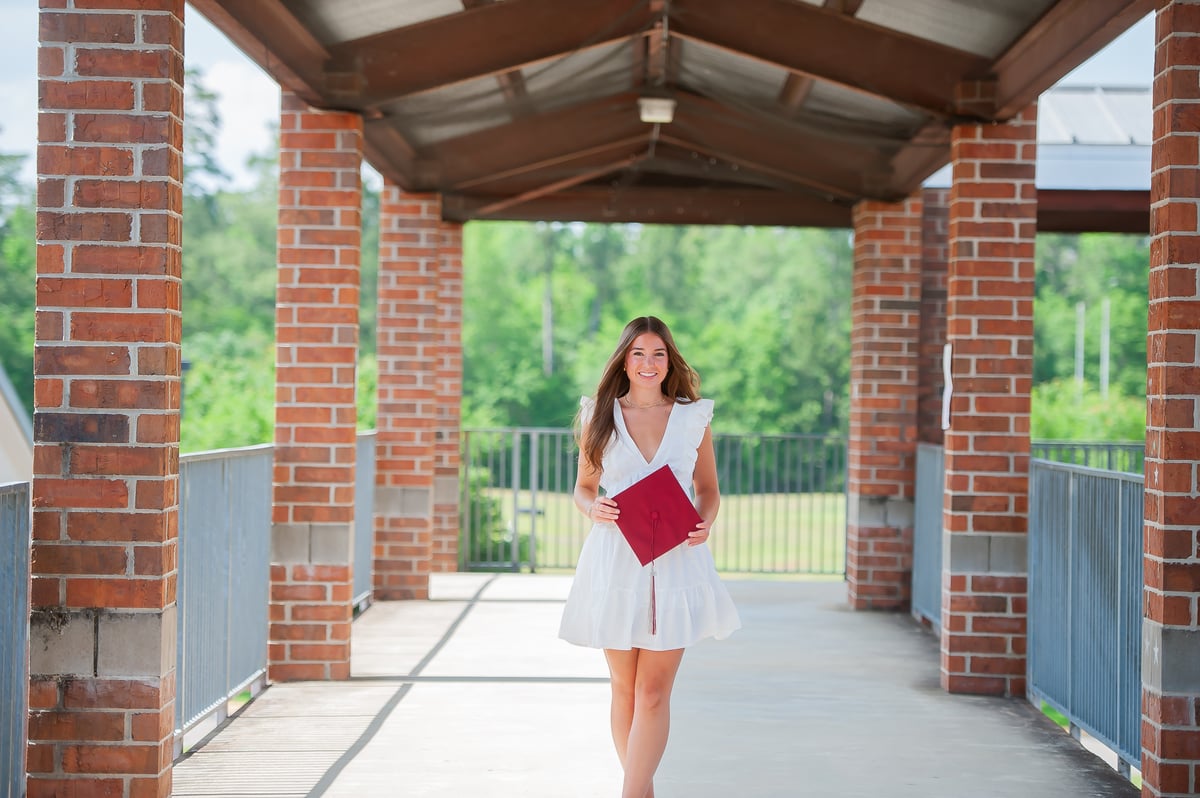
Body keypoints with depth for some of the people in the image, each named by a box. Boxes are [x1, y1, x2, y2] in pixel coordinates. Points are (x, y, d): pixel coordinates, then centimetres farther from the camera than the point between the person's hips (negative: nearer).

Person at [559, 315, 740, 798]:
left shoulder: (694, 417, 5)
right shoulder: (599, 417, 5)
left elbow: (708, 489, 12)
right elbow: (583, 488, 11)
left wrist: (705, 522, -8)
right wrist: (594, 509, -11)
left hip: (676, 563, -1)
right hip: (615, 562, 1)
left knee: (653, 692, -6)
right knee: (624, 688, 7)